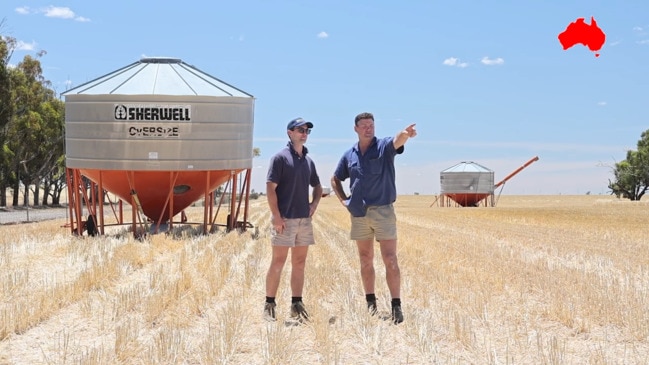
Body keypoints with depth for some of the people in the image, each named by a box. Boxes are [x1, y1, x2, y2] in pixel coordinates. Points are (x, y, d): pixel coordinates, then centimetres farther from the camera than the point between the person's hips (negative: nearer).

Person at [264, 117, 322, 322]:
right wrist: (276, 216, -16)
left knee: (299, 263, 8)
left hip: (304, 219, 6)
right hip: (285, 219, -6)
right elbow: (270, 188, -11)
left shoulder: (308, 161, 13)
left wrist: (314, 204, 8)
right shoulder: (280, 157, -6)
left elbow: (317, 187, 27)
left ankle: (296, 305, 13)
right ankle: (269, 305, 3)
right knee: (278, 262, -3)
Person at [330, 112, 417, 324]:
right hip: (359, 214, 4)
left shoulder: (384, 147, -2)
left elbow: (397, 141, -27)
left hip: (383, 210, -4)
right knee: (365, 260, 11)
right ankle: (370, 302, 22)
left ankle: (396, 305, -9)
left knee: (390, 260, -9)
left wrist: (405, 134, -51)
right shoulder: (349, 155, 10)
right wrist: (343, 200, 8)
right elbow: (335, 180, 24)